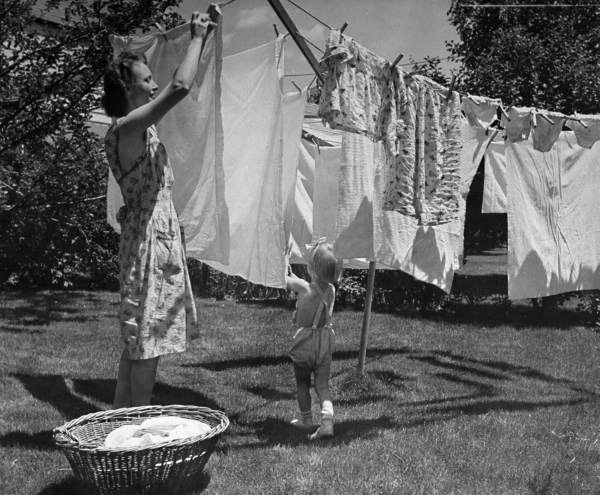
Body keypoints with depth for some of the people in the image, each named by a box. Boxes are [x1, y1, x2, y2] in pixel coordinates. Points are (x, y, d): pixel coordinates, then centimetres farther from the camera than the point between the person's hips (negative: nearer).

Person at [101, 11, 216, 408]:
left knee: (139, 337, 14)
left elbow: (178, 91, 25)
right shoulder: (126, 127, -15)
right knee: (146, 335, -5)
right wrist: (197, 39, -10)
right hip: (149, 235, -10)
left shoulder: (141, 128, 12)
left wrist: (200, 41, 20)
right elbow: (180, 87, -25)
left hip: (158, 232, 10)